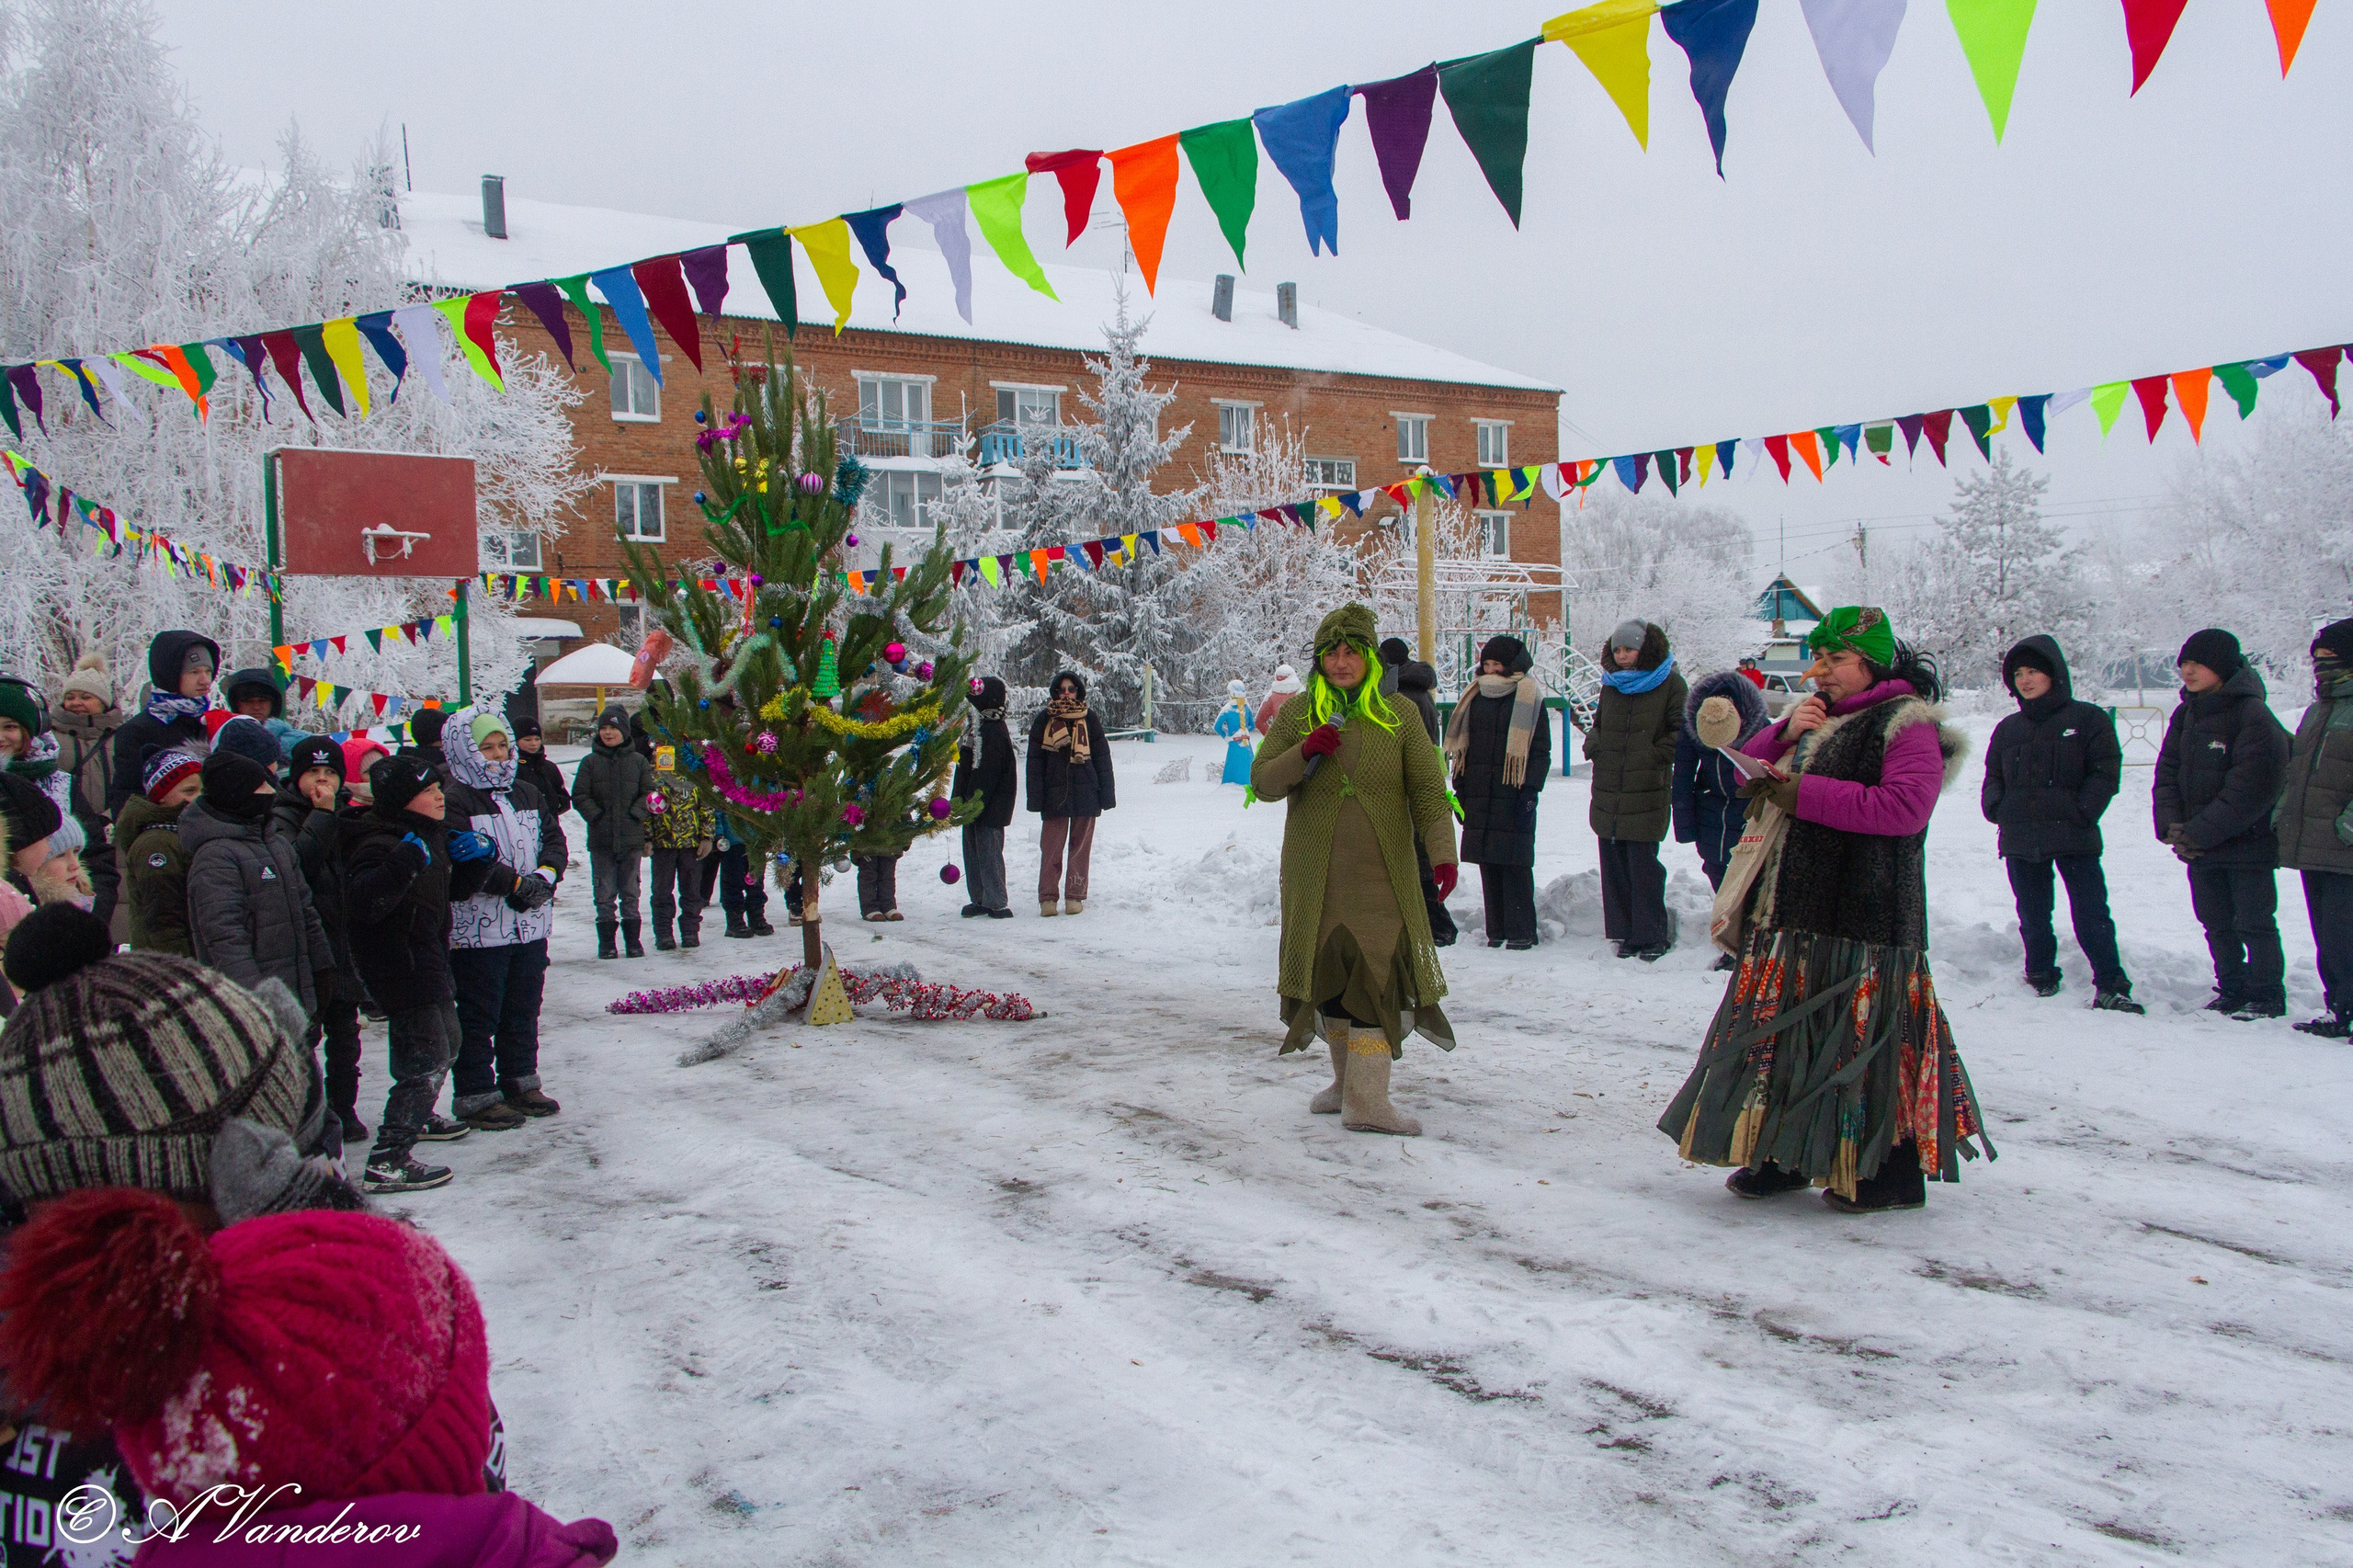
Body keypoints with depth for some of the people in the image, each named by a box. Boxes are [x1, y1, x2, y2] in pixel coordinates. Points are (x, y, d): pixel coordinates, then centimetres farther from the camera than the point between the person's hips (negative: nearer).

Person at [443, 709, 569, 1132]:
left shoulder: (526, 793, 13)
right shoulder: (454, 800, -10)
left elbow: (555, 839, 11)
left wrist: (545, 877, -8)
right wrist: (516, 884, -20)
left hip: (531, 925, 7)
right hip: (479, 929, -7)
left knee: (524, 1009, 17)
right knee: (479, 1016, 0)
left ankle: (520, 1082, 29)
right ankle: (475, 1096, 8)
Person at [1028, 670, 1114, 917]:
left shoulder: (1089, 719, 6)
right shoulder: (1044, 721, 5)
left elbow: (1102, 756, 8)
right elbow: (1035, 760, 4)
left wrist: (1106, 792, 2)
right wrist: (1035, 797, -3)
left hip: (1085, 793, 1)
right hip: (1054, 793, -1)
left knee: (1081, 846, 4)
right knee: (1052, 847, -1)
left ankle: (1075, 896, 11)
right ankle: (1048, 897, 4)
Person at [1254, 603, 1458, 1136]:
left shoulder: (1398, 714, 3)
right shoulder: (1296, 714, 7)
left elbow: (1428, 789, -1)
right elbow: (1262, 783, 4)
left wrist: (1442, 851, -15)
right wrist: (1302, 755, -15)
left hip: (1382, 873, -2)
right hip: (1315, 874, 2)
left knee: (1376, 976, -11)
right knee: (1330, 974, 7)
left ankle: (1367, 1100, -10)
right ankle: (1347, 1079, 24)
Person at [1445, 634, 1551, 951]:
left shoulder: (1528, 698, -1)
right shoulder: (1476, 697, 15)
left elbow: (1540, 750, -3)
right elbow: (1462, 744, 19)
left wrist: (1529, 790, -12)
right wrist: (1460, 788, 13)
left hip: (1512, 796, -5)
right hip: (1479, 796, 5)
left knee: (1515, 864, -5)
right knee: (1488, 864, 6)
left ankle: (1521, 932, 1)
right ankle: (1496, 930, 13)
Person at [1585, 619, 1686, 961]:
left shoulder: (1669, 685, -1)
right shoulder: (1611, 685, 17)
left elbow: (1684, 730, -5)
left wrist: (1659, 755, -13)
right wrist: (1593, 745, 10)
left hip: (1647, 793, -6)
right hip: (1608, 794, 6)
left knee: (1643, 864, -7)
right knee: (1614, 864, 6)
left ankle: (1652, 935, 3)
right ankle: (1625, 932, 15)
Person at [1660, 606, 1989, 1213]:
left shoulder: (1907, 723, -6)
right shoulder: (1817, 716, 20)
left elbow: (1905, 805, -21)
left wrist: (1804, 794, -20)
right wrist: (1786, 733, -3)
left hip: (1861, 922, -8)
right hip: (1790, 913, 8)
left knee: (1867, 1044, -4)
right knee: (1784, 1037, 11)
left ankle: (1894, 1172, 8)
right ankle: (1786, 1154, 22)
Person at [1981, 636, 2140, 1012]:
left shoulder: (2087, 719, 2)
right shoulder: (2008, 729, 15)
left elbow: (2105, 773, -2)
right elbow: (1993, 777, 21)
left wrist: (2082, 812, -12)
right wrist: (1995, 807, 1)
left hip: (2075, 839, -4)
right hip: (2020, 842, 4)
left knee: (2091, 914, -5)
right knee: (2033, 917, 11)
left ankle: (2111, 987, 0)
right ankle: (2041, 978, 25)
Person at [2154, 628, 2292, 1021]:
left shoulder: (2254, 715, -14)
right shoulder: (2186, 714, 8)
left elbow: (2250, 790, -19)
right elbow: (2167, 771, 6)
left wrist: (2199, 832, -20)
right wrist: (2171, 824, -10)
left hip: (2247, 844, -7)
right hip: (2197, 845, 7)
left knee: (2254, 924, 1)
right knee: (2216, 924, 14)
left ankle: (2266, 998, 12)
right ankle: (2232, 992, 26)